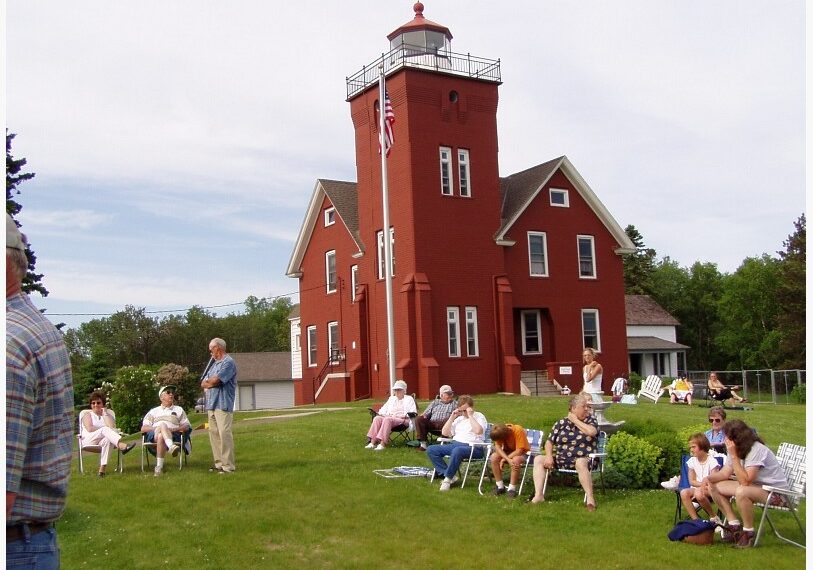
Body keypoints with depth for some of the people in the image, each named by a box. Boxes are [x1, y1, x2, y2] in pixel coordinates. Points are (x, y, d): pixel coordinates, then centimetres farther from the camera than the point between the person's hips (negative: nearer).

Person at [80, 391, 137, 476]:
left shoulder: (108, 414, 21)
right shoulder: (88, 415, 17)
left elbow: (112, 427, -3)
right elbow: (90, 429, -6)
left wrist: (105, 413, 2)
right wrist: (104, 430, -7)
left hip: (102, 441, 2)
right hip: (88, 442, -1)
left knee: (107, 439, -37)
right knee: (105, 429, -31)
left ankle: (102, 469, -49)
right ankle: (122, 445, -58)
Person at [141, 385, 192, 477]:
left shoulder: (179, 410, 30)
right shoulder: (153, 411, 31)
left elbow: (187, 427, 17)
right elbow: (143, 428, 17)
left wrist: (174, 429, -5)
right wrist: (157, 428, -4)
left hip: (172, 435, 0)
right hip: (153, 435, 0)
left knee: (161, 437, -38)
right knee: (162, 425, -37)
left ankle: (159, 467, -50)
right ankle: (171, 447, -62)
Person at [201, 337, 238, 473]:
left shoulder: (228, 362, -8)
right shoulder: (215, 364, 22)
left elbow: (215, 380, -17)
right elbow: (203, 384, 17)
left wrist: (208, 382, 5)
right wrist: (212, 383, -5)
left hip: (223, 405, -9)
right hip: (211, 405, 9)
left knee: (224, 434, -10)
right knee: (214, 434, 10)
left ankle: (228, 467, -10)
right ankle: (218, 463, 16)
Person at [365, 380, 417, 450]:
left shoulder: (409, 399, 16)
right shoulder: (391, 398, 33)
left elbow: (413, 412, 3)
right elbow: (384, 409, 27)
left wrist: (404, 415, -13)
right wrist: (381, 413, 4)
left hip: (402, 420, -5)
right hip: (389, 417, 5)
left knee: (387, 419, -37)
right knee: (377, 418, -27)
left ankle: (382, 444, -45)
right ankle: (372, 442, -37)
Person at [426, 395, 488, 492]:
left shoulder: (479, 416, 6)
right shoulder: (459, 418, 24)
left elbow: (478, 431, -16)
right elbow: (444, 433, 19)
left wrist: (470, 416, -10)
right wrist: (452, 417, 11)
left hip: (473, 447, -7)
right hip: (455, 444, 7)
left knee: (457, 450, -42)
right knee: (431, 450, -12)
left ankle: (447, 478, -25)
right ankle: (451, 476, -17)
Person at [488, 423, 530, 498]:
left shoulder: (518, 430, -30)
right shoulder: (499, 433, -17)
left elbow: (519, 451, -30)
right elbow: (497, 447, -23)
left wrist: (504, 459, -26)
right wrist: (508, 459, -37)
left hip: (521, 453, -5)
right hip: (506, 453, 5)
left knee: (516, 460, -37)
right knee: (494, 457, -22)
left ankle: (512, 488, -25)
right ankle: (500, 486, -12)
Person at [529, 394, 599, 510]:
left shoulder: (591, 420, 3)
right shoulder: (561, 423, 8)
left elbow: (591, 432, -21)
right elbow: (549, 441, 10)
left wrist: (575, 420, -9)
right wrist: (549, 456, -9)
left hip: (583, 459, -4)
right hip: (561, 459, 4)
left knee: (581, 463, -39)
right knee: (539, 460, -9)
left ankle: (590, 499, -37)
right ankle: (538, 495, -20)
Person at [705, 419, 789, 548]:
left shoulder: (757, 450, -26)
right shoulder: (737, 450, 1)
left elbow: (745, 481, -32)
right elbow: (724, 473, 0)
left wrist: (733, 456, -31)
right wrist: (709, 478, -19)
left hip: (775, 491, -9)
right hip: (753, 485, 9)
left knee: (741, 492, -38)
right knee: (714, 487, -2)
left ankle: (748, 532, -17)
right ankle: (734, 525, 5)